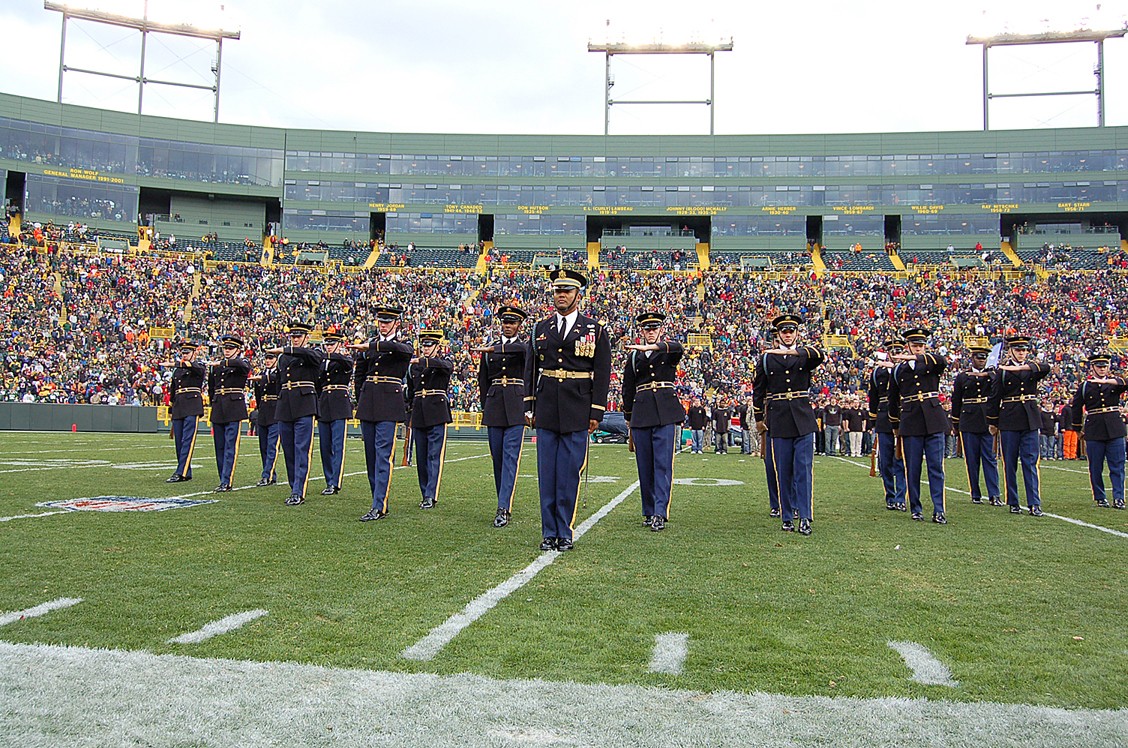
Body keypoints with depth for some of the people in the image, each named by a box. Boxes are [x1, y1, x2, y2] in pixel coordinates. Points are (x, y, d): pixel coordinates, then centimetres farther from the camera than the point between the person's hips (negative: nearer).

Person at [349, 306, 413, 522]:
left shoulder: (404, 346, 3)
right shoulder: (368, 346, 15)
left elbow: (396, 348, -23)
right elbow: (359, 375, 24)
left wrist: (370, 346, -25)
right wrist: (361, 400, 17)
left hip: (389, 404, -5)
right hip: (368, 405, 5)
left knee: (383, 454, -10)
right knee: (370, 454, 6)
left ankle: (379, 507, -11)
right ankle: (379, 499, 15)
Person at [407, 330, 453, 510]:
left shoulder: (445, 362, 3)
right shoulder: (414, 366, 15)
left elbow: (446, 366, -23)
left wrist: (423, 361, -36)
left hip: (437, 413, -5)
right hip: (419, 416, 5)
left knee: (434, 455, -9)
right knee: (421, 457, 7)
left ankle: (431, 496, -11)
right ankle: (425, 494, 16)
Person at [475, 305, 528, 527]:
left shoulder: (526, 346, 6)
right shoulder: (489, 349, 15)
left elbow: (523, 349, -21)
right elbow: (483, 380, 18)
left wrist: (495, 350, -20)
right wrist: (486, 408, 12)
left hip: (516, 408, -4)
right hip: (494, 408, 4)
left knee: (511, 457, -12)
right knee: (497, 457, 6)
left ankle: (503, 509, -16)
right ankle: (505, 504, 17)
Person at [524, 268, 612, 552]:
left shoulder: (594, 330, 3)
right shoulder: (541, 329, 11)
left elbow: (602, 374, 1)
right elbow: (530, 369, 13)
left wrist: (596, 412, -4)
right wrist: (529, 407, 7)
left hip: (577, 414, -2)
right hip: (546, 412, 2)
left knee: (569, 474, 1)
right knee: (547, 473, 5)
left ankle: (565, 533, 11)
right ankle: (549, 533, 13)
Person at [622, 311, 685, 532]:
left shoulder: (668, 350, 7)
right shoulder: (634, 356, 14)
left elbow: (678, 348, -19)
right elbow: (627, 389, 17)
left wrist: (651, 347, -34)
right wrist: (629, 419, 15)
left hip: (666, 414, -3)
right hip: (641, 416, 3)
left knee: (663, 464, -10)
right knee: (645, 467, 5)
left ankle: (660, 514, -14)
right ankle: (649, 513, 14)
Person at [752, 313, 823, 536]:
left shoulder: (805, 354, 7)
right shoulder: (766, 358, 8)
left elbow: (819, 355, -19)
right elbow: (758, 390, 12)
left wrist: (791, 351, -32)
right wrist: (758, 419, 9)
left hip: (803, 419, 0)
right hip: (778, 420, 0)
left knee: (804, 468, -4)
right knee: (783, 471, 3)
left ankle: (805, 517, -3)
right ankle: (787, 517, 10)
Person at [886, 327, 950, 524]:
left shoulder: (931, 363, 8)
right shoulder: (898, 369, 10)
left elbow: (943, 361, -19)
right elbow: (893, 399, 18)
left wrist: (914, 358, -28)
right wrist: (895, 425, 21)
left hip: (934, 421, 0)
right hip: (910, 423, 1)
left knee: (936, 467, -2)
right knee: (912, 469, 3)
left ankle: (939, 510, 1)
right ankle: (915, 509, 13)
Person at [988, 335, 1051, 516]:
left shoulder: (1032, 368, 8)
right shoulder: (1003, 370, 3)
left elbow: (1045, 368, -17)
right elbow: (995, 398, 4)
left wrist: (1021, 367, -30)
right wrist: (993, 423, 4)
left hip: (1030, 421, 1)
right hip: (1009, 422, -1)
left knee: (1030, 462, -2)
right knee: (1010, 464, 3)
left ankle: (1034, 504, -3)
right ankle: (1013, 503, 10)